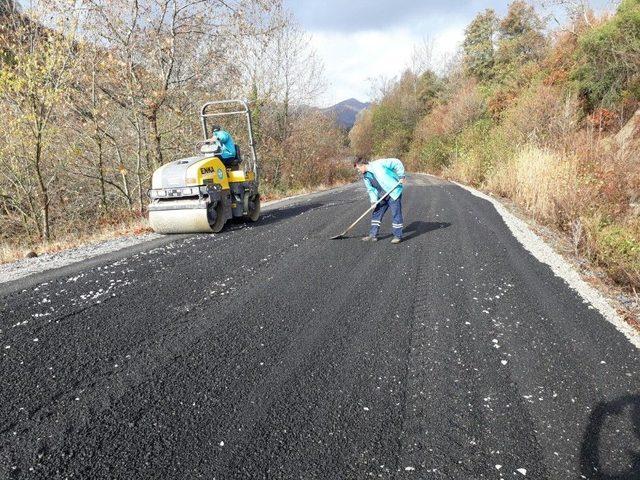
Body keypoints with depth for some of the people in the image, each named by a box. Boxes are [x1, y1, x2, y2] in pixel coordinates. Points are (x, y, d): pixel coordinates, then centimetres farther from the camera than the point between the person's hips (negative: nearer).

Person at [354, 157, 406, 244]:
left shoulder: (379, 164, -18)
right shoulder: (365, 176, 5)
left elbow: (397, 163, -14)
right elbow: (371, 189, 9)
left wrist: (401, 176, -13)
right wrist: (373, 200, -6)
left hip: (394, 192, -8)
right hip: (382, 196, 8)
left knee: (396, 214, -3)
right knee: (376, 214, 9)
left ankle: (398, 236, 7)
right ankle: (373, 235, 17)